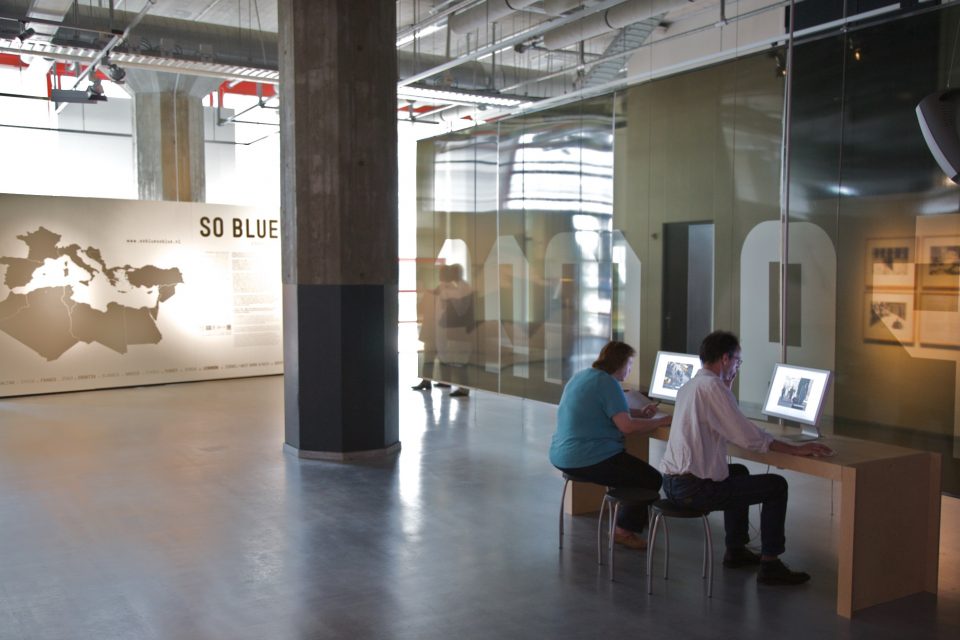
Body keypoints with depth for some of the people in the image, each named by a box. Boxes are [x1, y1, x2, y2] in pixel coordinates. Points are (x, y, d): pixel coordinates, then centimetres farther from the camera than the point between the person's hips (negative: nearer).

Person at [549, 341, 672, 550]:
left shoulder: (581, 376, 14)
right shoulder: (607, 383, -15)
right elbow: (627, 425, -23)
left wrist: (640, 413, 16)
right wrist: (661, 421, -10)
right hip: (587, 460, -11)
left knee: (629, 462, 32)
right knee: (651, 479, -1)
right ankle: (625, 530, 7)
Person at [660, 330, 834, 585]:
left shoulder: (688, 386, 14)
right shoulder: (713, 386, -15)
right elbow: (749, 437, -19)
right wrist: (796, 449, -13)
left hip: (671, 482, 10)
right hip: (694, 488, -10)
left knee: (739, 472, 33)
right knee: (777, 485, 2)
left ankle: (736, 550, 38)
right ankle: (770, 566, 8)